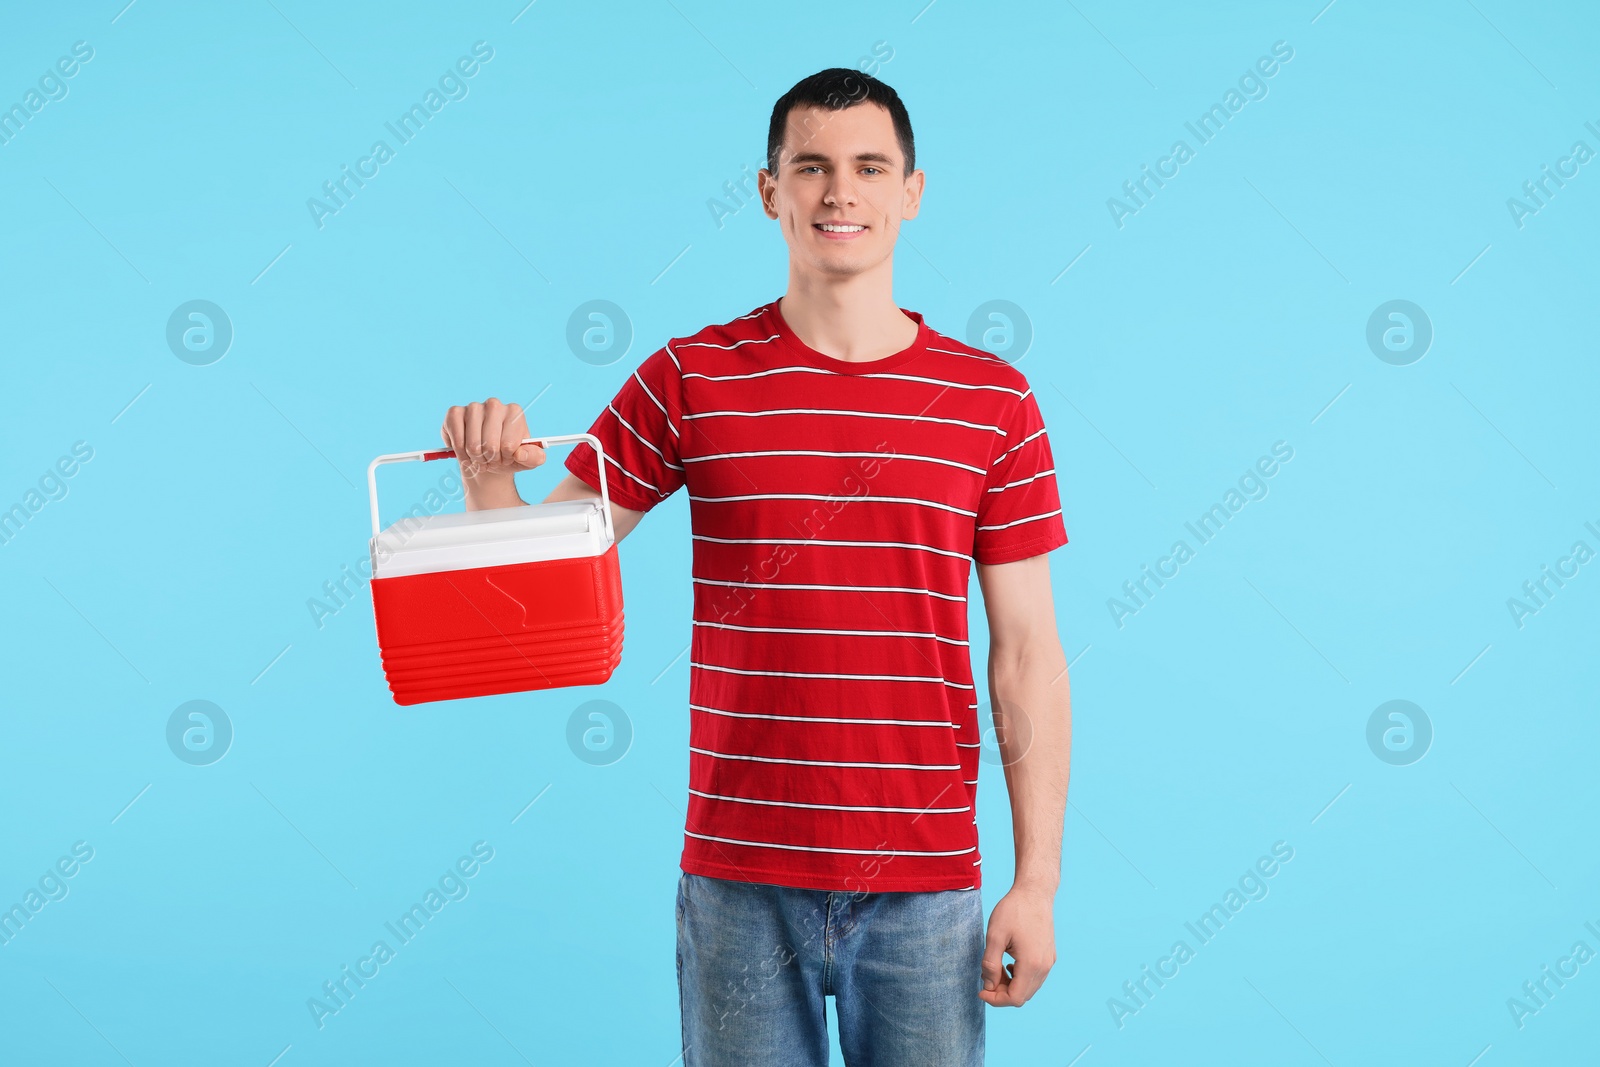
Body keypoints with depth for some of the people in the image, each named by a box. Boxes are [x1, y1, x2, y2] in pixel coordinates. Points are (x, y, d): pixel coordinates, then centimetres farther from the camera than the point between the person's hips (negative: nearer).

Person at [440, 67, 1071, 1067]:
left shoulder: (994, 401, 1)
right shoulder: (689, 379, 1)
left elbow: (1027, 655, 2)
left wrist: (1037, 882, -2)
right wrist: (490, 477, -20)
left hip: (927, 883, 0)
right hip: (741, 877, 0)